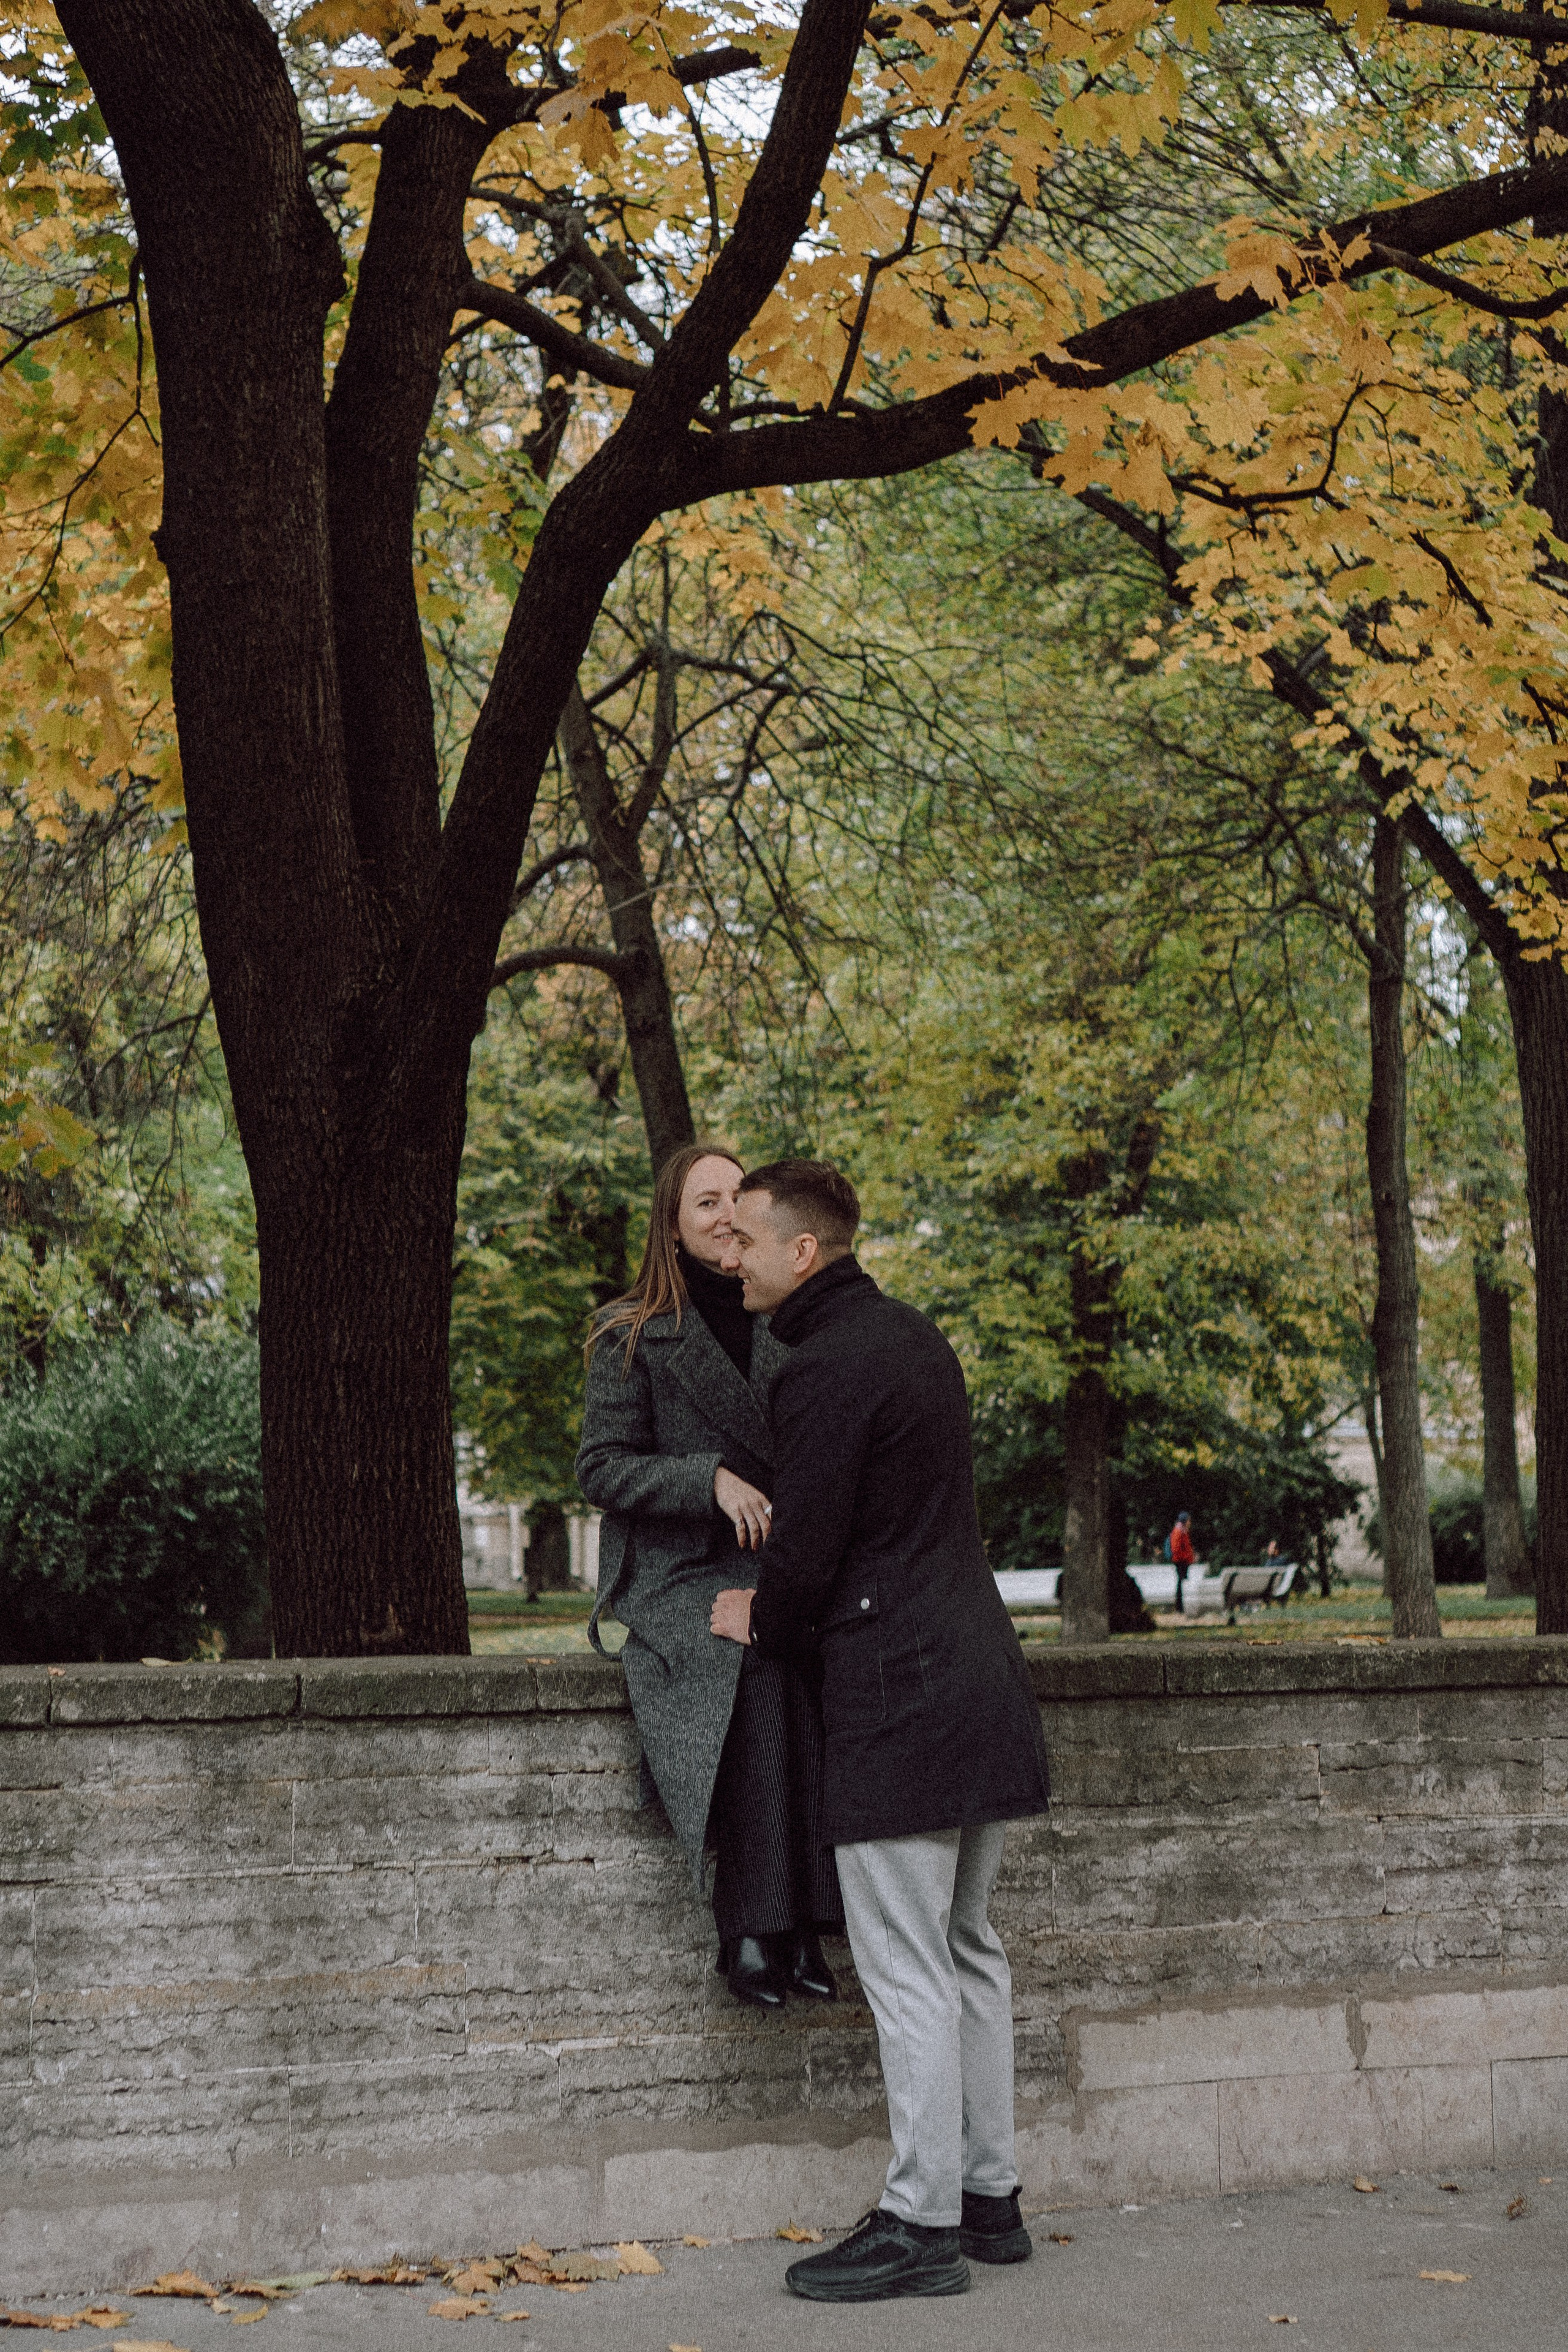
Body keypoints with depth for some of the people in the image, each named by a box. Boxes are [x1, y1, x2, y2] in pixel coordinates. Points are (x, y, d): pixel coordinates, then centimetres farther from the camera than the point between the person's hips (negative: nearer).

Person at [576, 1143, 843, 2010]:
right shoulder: (631, 1336, 4)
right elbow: (601, 1466, -1)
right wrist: (710, 1479, -15)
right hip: (679, 1580, -3)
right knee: (758, 1666, -34)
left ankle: (802, 1920, -25)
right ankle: (759, 1925, -29)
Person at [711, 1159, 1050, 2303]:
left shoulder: (824, 1368, -14)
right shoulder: (917, 1338, 15)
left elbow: (806, 1552, -14)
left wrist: (760, 1622, 7)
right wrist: (786, 1603, 24)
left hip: (897, 1693, -10)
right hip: (981, 1674, 10)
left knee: (907, 1970, -5)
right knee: (971, 1951, 15)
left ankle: (922, 2224, 0)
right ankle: (991, 2196, 22)